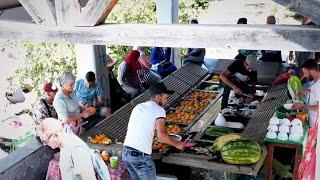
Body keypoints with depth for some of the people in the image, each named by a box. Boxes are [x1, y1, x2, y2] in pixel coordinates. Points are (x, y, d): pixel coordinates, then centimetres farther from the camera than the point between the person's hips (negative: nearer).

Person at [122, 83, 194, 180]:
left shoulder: (138, 107, 15)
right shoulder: (159, 110, -6)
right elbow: (161, 135, -15)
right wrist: (177, 144, 0)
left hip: (126, 153, 7)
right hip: (141, 157, -7)